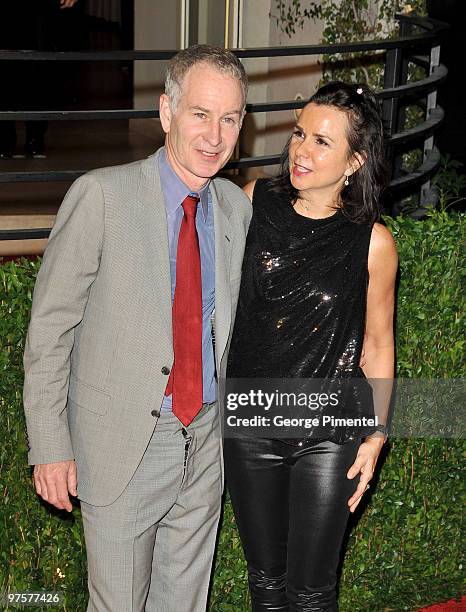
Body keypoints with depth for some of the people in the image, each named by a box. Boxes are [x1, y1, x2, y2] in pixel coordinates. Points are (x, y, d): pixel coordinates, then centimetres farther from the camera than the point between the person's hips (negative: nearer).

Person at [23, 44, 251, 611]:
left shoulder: (237, 206, 4)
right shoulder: (101, 195, -14)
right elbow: (49, 325, -11)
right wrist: (50, 446, -12)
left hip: (206, 440, 5)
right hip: (122, 443, -5)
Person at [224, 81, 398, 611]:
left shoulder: (372, 242, -12)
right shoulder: (254, 201, -7)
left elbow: (377, 344, -1)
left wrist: (375, 436, 1)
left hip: (329, 433, -2)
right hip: (249, 424, 3)